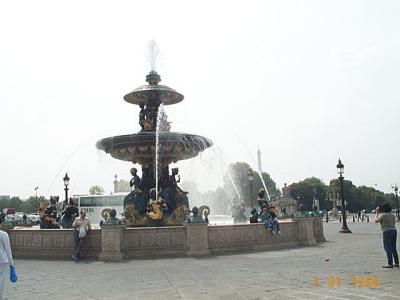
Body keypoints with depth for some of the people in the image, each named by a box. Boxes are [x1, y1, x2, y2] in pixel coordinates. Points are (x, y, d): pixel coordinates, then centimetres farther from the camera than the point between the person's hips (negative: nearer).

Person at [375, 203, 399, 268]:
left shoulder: (383, 215, -8)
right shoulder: (392, 215, 12)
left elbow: (376, 221, 5)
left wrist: (376, 213, 15)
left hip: (387, 232, -8)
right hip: (394, 231, 8)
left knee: (388, 248, -6)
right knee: (393, 248, 14)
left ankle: (390, 264, -9)